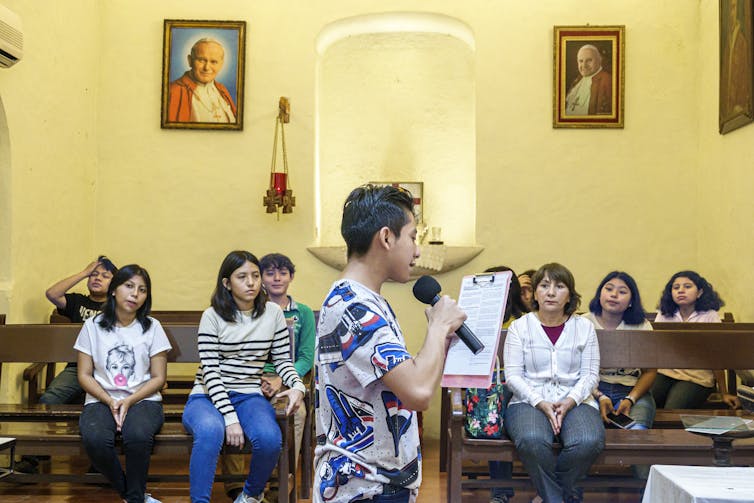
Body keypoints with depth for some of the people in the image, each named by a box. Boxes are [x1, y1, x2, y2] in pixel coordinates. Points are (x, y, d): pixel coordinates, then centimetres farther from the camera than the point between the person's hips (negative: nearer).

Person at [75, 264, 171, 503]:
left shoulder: (152, 327, 6)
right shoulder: (93, 326, 7)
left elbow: (158, 378, 4)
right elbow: (84, 375, 5)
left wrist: (129, 402, -12)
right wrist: (110, 402, -11)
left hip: (142, 400, -1)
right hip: (101, 400, 1)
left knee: (138, 436, -36)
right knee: (95, 439, -34)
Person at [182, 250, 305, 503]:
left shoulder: (273, 313, 4)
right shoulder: (212, 316, -5)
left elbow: (283, 360, 9)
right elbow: (210, 372, -10)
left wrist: (297, 386, -13)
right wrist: (229, 417, -21)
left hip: (249, 396, 2)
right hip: (208, 397, -2)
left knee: (269, 438, -29)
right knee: (210, 430, -38)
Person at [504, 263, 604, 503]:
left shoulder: (584, 327, 10)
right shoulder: (519, 326, 6)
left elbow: (590, 374, 5)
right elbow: (513, 375, -2)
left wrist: (570, 401, -14)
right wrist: (541, 403, -16)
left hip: (575, 401, 2)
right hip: (529, 400, -1)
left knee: (588, 442, -32)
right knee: (532, 440, -37)